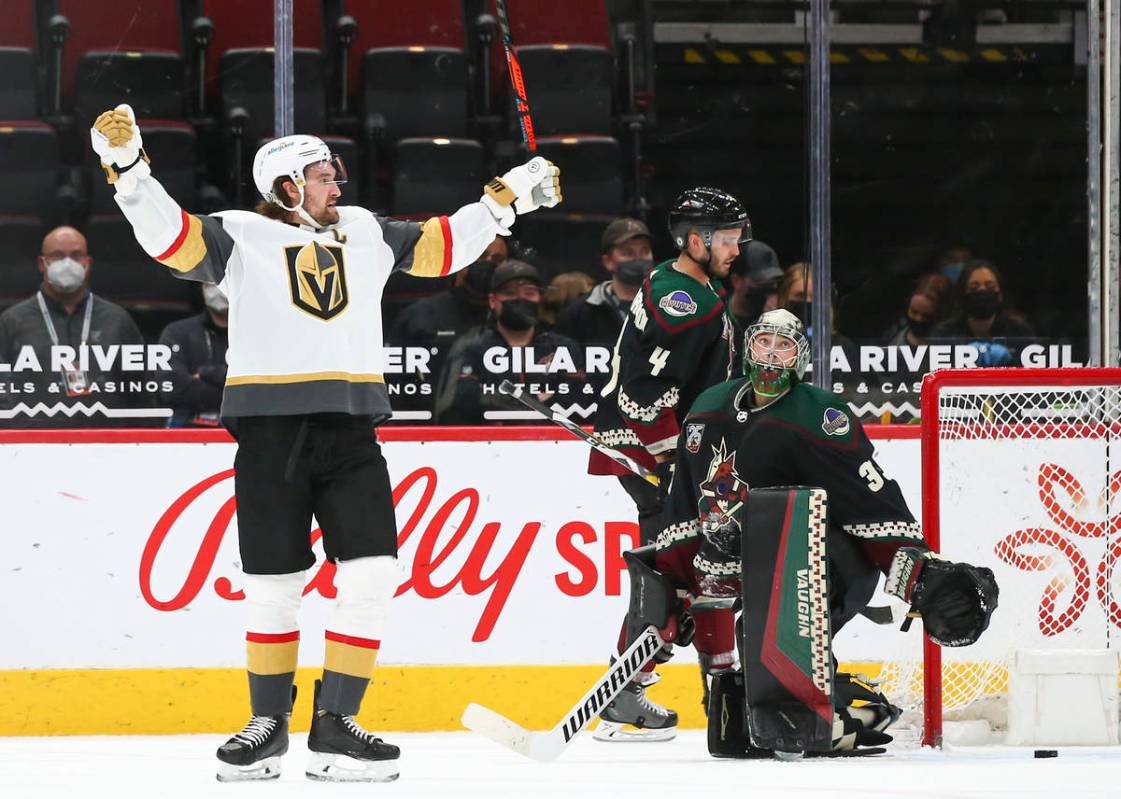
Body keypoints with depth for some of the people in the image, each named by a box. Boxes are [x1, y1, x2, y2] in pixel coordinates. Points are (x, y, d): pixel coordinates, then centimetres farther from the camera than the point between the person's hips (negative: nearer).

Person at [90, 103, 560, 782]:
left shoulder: (366, 233, 16)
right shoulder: (241, 236, 4)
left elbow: (444, 245, 24)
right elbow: (169, 237, -8)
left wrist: (508, 197, 21)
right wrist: (128, 166, -20)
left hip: (350, 432, 3)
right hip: (270, 433, -3)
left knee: (372, 575, -8)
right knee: (273, 586, 2)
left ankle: (335, 727, -2)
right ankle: (269, 725, 17)